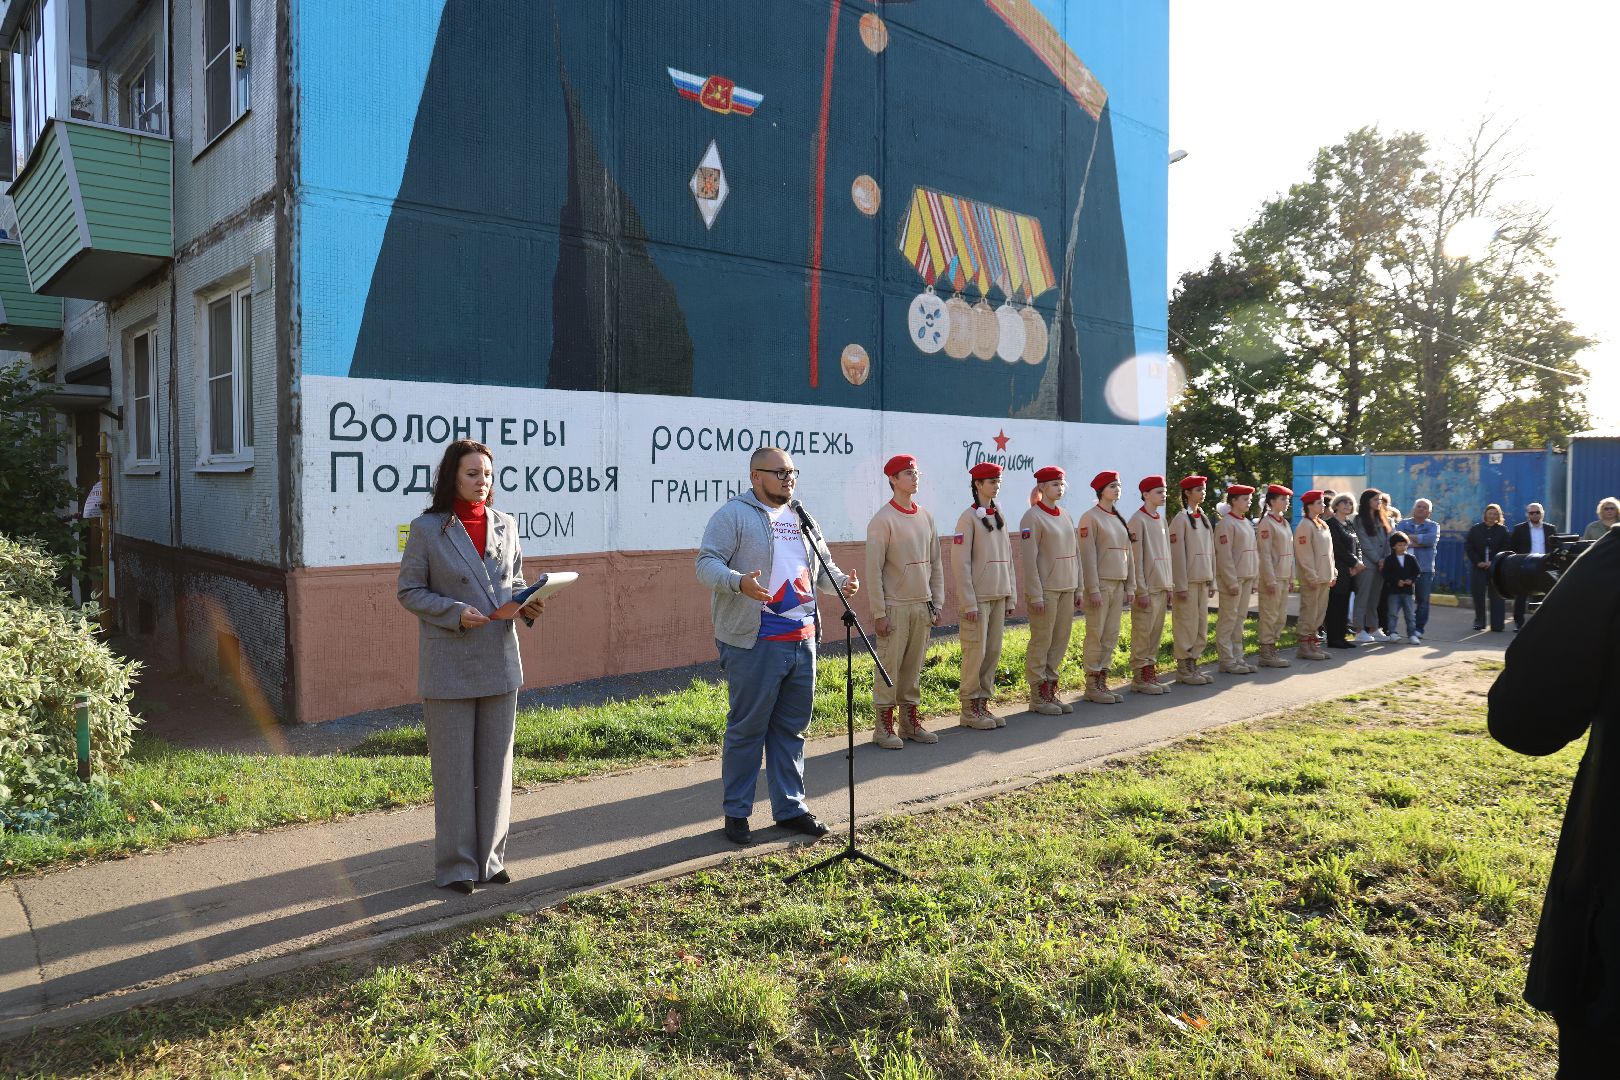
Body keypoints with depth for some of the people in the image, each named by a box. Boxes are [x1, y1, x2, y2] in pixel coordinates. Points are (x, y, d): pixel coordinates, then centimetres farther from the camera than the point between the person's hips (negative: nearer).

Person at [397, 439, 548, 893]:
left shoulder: (506, 525, 7)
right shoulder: (427, 529, -5)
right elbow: (408, 591, -4)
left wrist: (527, 603, -6)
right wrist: (455, 612, -18)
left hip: (500, 663, 4)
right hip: (449, 667, -4)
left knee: (496, 765, 11)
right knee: (454, 769, 4)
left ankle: (490, 858, 24)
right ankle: (455, 865, 17)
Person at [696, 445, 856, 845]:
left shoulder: (800, 519, 18)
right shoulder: (734, 514, -5)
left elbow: (821, 565, 25)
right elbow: (706, 563, -12)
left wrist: (842, 580, 3)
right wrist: (739, 582, -31)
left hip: (803, 640, 7)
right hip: (754, 643, -7)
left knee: (792, 727, 14)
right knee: (747, 729, 1)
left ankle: (790, 807, 25)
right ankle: (736, 813, 14)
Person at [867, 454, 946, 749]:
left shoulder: (926, 517, 11)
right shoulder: (882, 520, -9)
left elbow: (936, 563, 15)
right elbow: (874, 569, -12)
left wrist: (937, 603, 10)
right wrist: (880, 612, -14)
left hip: (922, 605, 6)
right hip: (895, 606, -6)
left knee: (914, 667, 12)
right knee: (889, 666, -2)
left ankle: (910, 721, 21)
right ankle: (884, 726, 7)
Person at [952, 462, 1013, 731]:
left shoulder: (999, 517, 13)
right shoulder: (969, 518, -9)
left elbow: (1007, 559, 17)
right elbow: (961, 563, -13)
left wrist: (1010, 596, 13)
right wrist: (969, 602, -16)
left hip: (998, 595, 7)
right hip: (978, 596, -7)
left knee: (994, 652, 9)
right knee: (975, 652, -4)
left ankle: (983, 703, 18)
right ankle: (969, 710, 6)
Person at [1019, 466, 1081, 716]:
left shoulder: (1066, 516, 13)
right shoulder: (1032, 517, -10)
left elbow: (1075, 553, 16)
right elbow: (1028, 558, -14)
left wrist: (1078, 588, 13)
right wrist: (1035, 595, -17)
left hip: (1066, 589, 7)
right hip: (1046, 589, -7)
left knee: (1060, 641, 10)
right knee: (1041, 642, -1)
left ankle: (1051, 690, 20)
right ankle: (1038, 697, 8)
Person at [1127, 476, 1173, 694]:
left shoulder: (1161, 519, 14)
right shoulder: (1138, 520, -10)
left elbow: (1166, 555, 17)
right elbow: (1135, 558, -14)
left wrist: (1170, 586, 14)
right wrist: (1142, 590, -16)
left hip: (1162, 586, 8)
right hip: (1147, 588, -8)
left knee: (1156, 633, 11)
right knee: (1142, 633, -2)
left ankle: (1151, 673, 18)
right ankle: (1139, 678, 4)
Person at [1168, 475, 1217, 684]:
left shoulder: (1205, 519, 13)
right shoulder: (1181, 520, -9)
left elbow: (1211, 552, 16)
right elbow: (1177, 555, -13)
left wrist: (1212, 582, 13)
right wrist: (1181, 586, -16)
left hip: (1203, 580, 8)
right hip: (1187, 581, -8)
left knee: (1201, 625, 10)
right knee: (1186, 625, -3)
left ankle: (1193, 664, 19)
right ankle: (1183, 669, 5)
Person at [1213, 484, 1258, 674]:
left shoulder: (1248, 523, 16)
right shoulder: (1226, 523, -11)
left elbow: (1253, 552, 19)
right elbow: (1224, 556, -16)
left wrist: (1255, 579, 14)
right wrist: (1232, 582, -18)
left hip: (1247, 578, 8)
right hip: (1233, 578, -8)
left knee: (1240, 618, 11)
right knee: (1228, 619, -3)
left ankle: (1237, 657, 17)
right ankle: (1227, 660, 2)